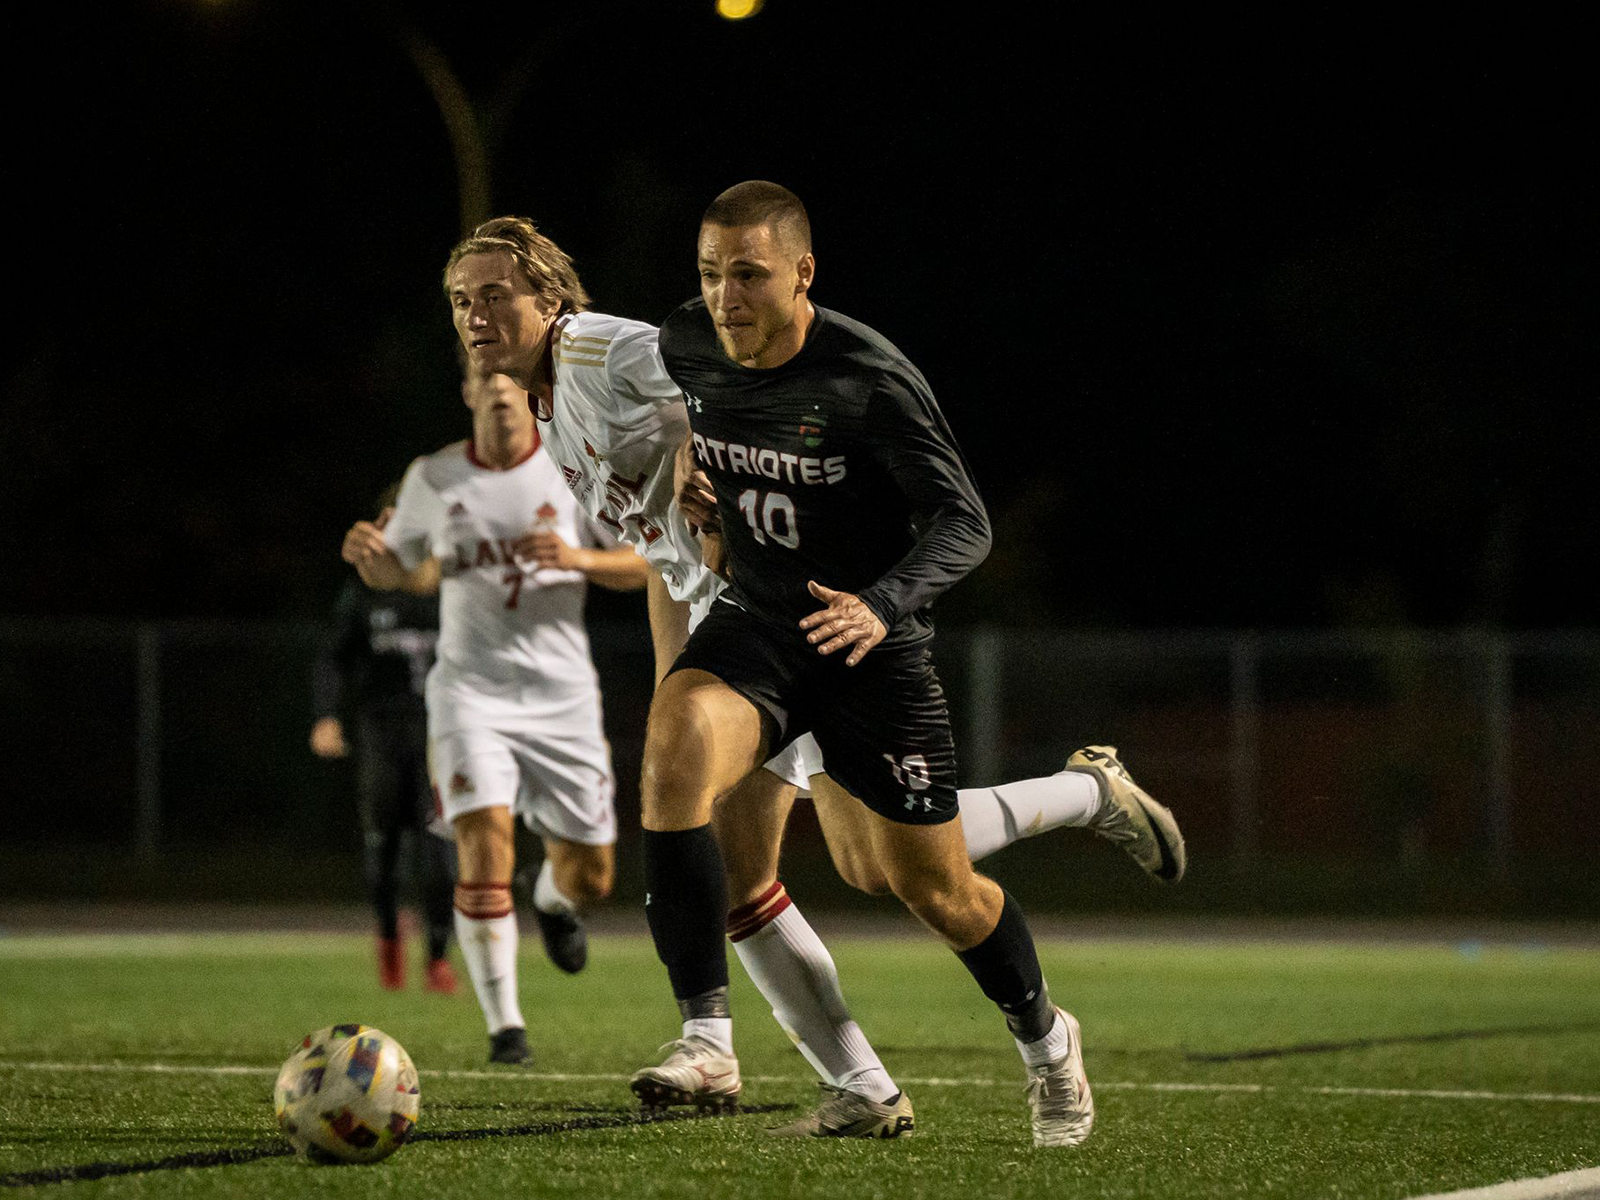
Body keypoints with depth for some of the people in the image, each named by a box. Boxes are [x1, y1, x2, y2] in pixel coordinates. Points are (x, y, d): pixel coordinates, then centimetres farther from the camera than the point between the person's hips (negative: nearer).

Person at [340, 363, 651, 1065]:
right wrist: (368, 554, -9)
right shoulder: (433, 479, 2)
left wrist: (577, 558, -18)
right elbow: (400, 570, 14)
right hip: (471, 689, -1)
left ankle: (553, 901, 46)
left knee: (590, 876, 5)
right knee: (484, 842, -22)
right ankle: (504, 1023, -12)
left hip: (561, 692, 1)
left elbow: (642, 566, 0)